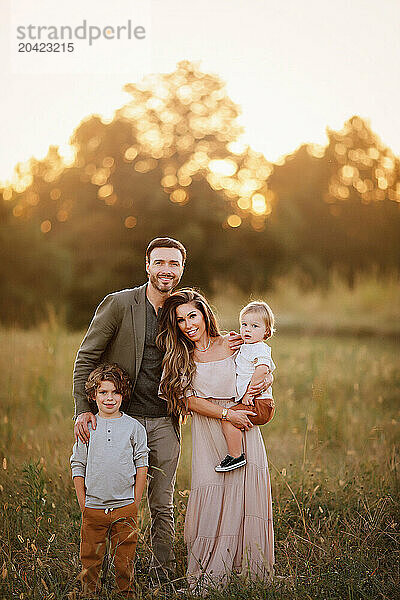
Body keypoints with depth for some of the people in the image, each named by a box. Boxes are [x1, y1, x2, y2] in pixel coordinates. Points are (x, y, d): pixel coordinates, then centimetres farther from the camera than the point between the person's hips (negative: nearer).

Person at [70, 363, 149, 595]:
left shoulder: (134, 427, 1)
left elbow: (142, 465, 4)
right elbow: (78, 466, 7)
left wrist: (135, 503, 0)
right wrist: (83, 503, 2)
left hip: (125, 507, -1)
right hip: (93, 507, 1)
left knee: (125, 558, 6)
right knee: (91, 558, 6)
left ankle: (127, 592, 22)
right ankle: (90, 591, 22)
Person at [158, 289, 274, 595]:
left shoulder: (233, 346, 3)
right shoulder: (180, 357, 4)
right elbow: (191, 400, -4)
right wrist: (227, 414, -14)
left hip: (243, 432, 1)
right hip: (208, 436, 0)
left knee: (246, 494, -4)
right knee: (210, 497, -7)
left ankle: (248, 568, 9)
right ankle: (208, 573, 3)